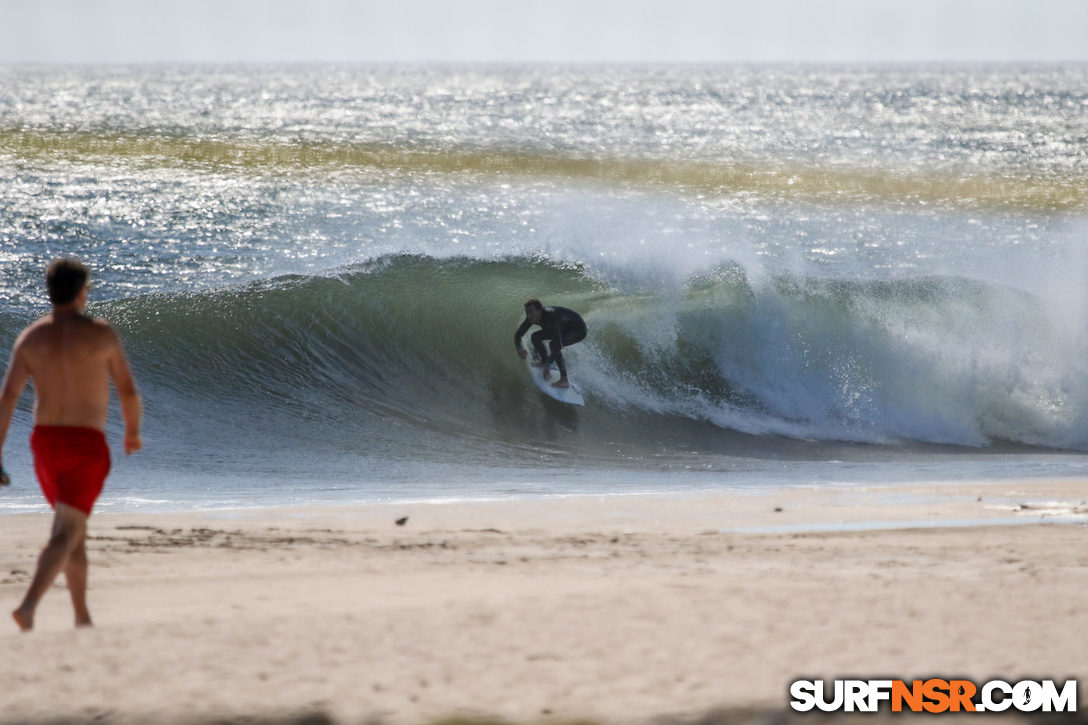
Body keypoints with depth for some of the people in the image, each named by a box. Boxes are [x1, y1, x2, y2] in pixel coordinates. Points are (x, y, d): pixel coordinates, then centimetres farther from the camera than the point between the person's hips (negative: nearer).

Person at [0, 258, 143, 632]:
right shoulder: (101, 334, -7)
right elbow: (128, 391, 0)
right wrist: (133, 431, 20)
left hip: (45, 443, 5)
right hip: (86, 446, -5)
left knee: (75, 529, 23)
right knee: (64, 535, -10)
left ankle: (82, 616, 28)